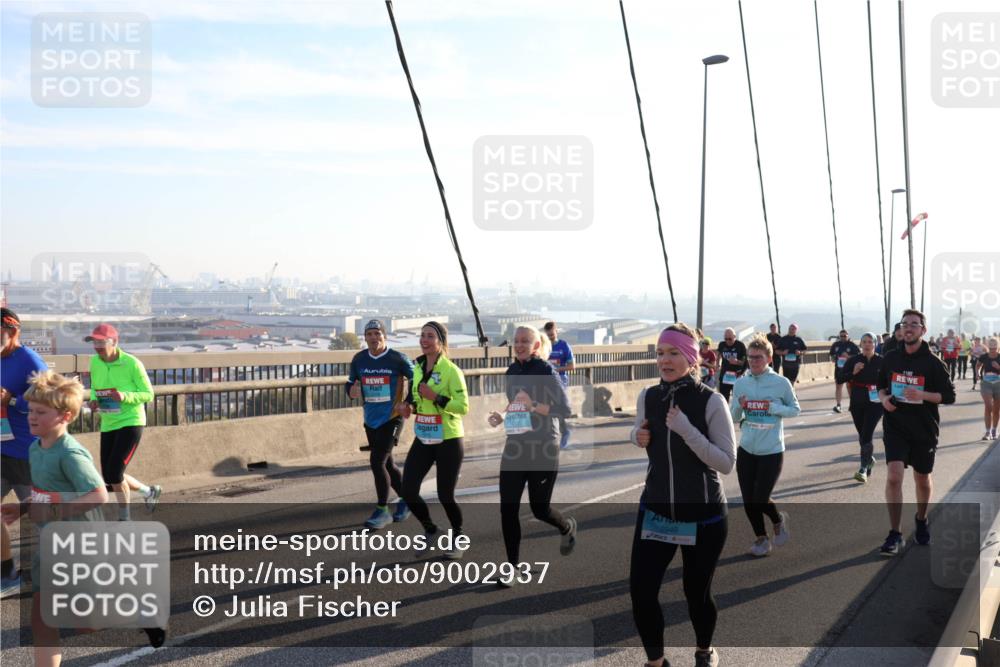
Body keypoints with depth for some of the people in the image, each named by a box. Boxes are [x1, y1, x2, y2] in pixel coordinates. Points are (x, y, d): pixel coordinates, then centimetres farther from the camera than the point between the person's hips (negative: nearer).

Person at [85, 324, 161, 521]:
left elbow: (148, 394, -10)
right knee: (109, 477, 8)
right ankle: (149, 492, 33)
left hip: (131, 423, -7)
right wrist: (94, 400, -5)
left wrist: (124, 396, -27)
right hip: (108, 425, 7)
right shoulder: (95, 362, 0)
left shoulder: (132, 364, -16)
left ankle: (124, 518, 8)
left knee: (114, 473, -13)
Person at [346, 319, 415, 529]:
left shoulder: (397, 359, -11)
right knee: (387, 464, 15)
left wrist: (407, 403, -11)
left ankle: (382, 510, 0)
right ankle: (406, 499, 36)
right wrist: (352, 390, -8)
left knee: (377, 461, -13)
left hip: (392, 418, -6)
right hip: (371, 419, 6)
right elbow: (351, 382, 14)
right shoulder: (359, 359, 4)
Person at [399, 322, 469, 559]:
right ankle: (429, 530, 26)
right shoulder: (418, 367, 7)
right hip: (423, 439, 6)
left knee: (445, 495, 1)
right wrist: (410, 406, 3)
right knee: (408, 492, -2)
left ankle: (458, 539, 29)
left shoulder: (451, 370, -14)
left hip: (448, 441, -6)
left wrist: (436, 398, -26)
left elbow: (464, 406, -17)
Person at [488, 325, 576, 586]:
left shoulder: (547, 372, -11)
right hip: (515, 447, 5)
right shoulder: (512, 371, 7)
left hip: (543, 448, -5)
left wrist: (533, 405, -27)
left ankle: (567, 527, 40)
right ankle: (512, 567, 10)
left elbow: (565, 409, -17)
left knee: (540, 509, 5)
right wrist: (501, 417, 2)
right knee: (508, 508, -3)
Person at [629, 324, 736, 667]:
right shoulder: (648, 396, -3)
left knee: (696, 593, 12)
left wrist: (687, 430, -29)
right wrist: (639, 436, -7)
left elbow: (727, 463, -18)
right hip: (655, 510, 3)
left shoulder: (711, 401, -16)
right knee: (640, 591, -2)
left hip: (703, 516, -3)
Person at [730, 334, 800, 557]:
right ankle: (761, 538, 27)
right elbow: (733, 418, 8)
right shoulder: (740, 383, 2)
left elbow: (795, 410, 2)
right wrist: (740, 406, -14)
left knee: (760, 500, -4)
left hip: (772, 451, -4)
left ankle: (779, 520, 29)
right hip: (746, 449, 4)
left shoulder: (781, 383, -7)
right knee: (748, 501, 6)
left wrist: (773, 408, -15)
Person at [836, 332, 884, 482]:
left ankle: (863, 469, -9)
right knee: (862, 435, 14)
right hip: (857, 404, 3)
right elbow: (839, 378, -3)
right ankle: (870, 459, 40)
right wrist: (853, 372, -18)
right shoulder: (853, 360, 0)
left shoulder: (881, 361, -4)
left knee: (867, 435, -13)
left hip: (875, 404, -3)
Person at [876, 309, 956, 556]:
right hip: (895, 427, 1)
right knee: (894, 476, -14)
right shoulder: (891, 358, 1)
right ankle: (895, 535, -8)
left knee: (922, 479, 15)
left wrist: (922, 395, -22)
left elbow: (949, 396, -6)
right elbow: (881, 385, 16)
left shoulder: (933, 363, -7)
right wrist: (884, 398, -6)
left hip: (924, 429, -1)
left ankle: (921, 520, 43)